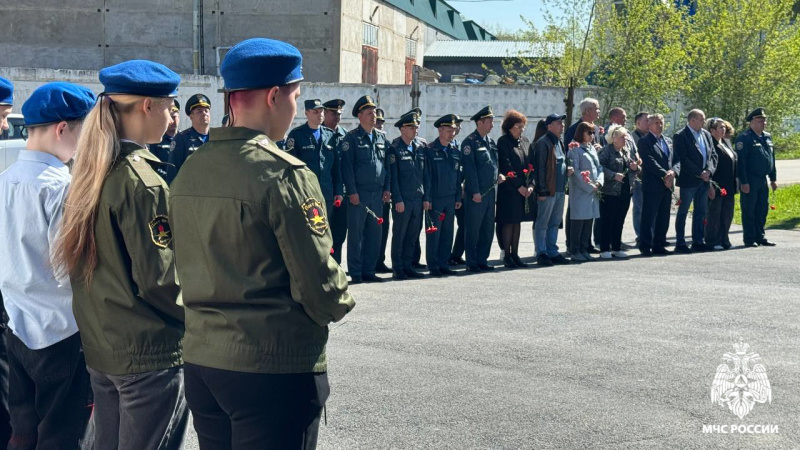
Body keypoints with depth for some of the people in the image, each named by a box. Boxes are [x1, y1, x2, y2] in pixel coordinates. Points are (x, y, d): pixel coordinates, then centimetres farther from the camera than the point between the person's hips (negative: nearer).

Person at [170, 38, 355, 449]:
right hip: (274, 367, -7)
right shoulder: (286, 175, -16)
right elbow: (319, 285, -16)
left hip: (200, 359, 7)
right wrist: (339, 302, 4)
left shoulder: (188, 171, 5)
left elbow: (190, 269, 13)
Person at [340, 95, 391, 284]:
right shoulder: (351, 138, -3)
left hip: (378, 194, 6)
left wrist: (386, 188, 9)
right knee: (356, 234, -2)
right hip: (359, 194, -6)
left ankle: (369, 271, 16)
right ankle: (356, 273, 3)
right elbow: (347, 167, -8)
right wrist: (352, 192, -13)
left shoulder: (381, 138, 15)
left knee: (375, 234, 8)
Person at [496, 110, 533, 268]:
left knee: (518, 221, 10)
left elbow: (530, 164, 13)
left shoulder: (525, 141, 13)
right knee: (509, 222, -3)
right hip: (509, 189, -6)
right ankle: (507, 255, 3)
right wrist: (518, 186, -14)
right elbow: (506, 167, -13)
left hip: (524, 188, 6)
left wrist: (531, 185, 0)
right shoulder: (503, 142, -7)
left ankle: (515, 254, 15)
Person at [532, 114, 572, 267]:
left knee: (555, 223, 14)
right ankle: (541, 253, 3)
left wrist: (567, 170, 8)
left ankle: (552, 252, 20)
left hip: (560, 190, 9)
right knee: (542, 223, -2)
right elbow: (539, 168, -15)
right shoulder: (542, 143, -11)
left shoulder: (559, 143, 17)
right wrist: (542, 190, -19)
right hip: (548, 190, -9)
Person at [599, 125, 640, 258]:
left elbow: (637, 170, 22)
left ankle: (617, 248, 19)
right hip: (610, 192, -7)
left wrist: (636, 168, 0)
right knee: (607, 221, -2)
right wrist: (614, 175, -23)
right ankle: (604, 249, 3)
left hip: (625, 192, 7)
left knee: (619, 221, 11)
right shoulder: (606, 151, -7)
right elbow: (600, 168, -18)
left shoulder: (627, 152, 15)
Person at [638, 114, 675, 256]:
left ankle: (659, 245, 14)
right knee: (649, 217, -5)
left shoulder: (669, 141, 19)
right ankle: (645, 246, -2)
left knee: (664, 218, 8)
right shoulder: (644, 141, -4)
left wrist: (672, 172, -7)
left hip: (667, 185, 7)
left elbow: (676, 160, 13)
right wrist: (665, 175, -15)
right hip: (652, 185, -7)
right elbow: (650, 162, -13)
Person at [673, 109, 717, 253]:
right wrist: (700, 173, -16)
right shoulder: (680, 136, -10)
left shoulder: (706, 134, 11)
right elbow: (683, 159, -16)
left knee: (701, 212, 11)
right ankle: (680, 244, 4)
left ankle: (698, 242, 18)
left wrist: (709, 171, -6)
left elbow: (713, 154, 11)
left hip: (704, 180, 7)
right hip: (688, 180, -7)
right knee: (683, 212, 0)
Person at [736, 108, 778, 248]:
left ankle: (760, 237, 19)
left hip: (763, 180, 7)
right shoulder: (744, 138, -11)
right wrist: (743, 182, -19)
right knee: (749, 210, -1)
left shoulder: (768, 137, 14)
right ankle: (749, 239, 4)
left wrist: (773, 178, 16)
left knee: (763, 210, 10)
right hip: (750, 181, -7)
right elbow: (740, 161, -15)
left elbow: (772, 158, 20)